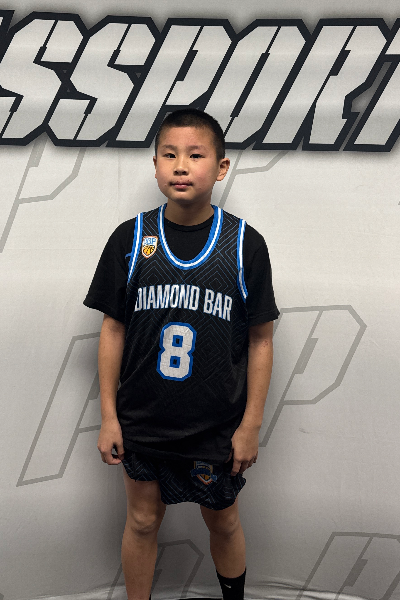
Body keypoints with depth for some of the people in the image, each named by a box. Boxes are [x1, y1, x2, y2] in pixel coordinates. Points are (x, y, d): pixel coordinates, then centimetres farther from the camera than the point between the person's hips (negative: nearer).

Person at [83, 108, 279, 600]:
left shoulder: (245, 244, -10)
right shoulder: (129, 239, -6)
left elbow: (260, 340, -5)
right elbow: (113, 329, -1)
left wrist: (251, 425, -4)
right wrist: (108, 416, -1)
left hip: (218, 427, 0)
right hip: (141, 421, 1)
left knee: (223, 523, 20)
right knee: (142, 522, 19)